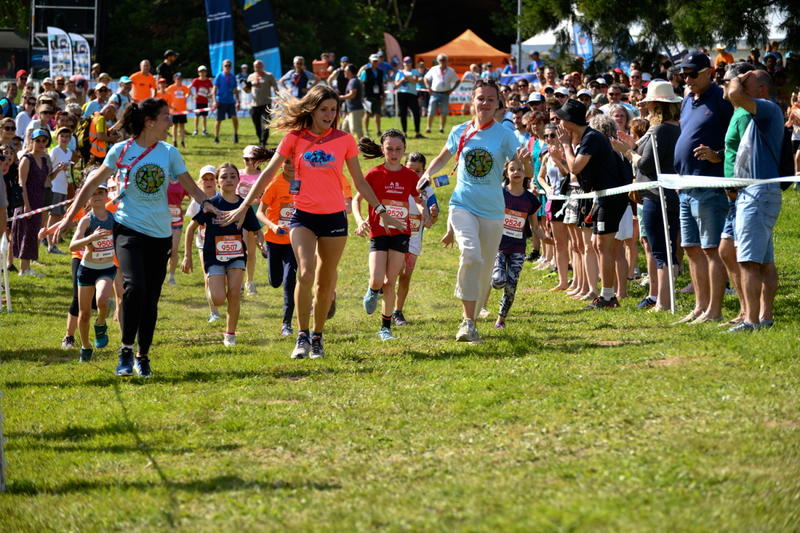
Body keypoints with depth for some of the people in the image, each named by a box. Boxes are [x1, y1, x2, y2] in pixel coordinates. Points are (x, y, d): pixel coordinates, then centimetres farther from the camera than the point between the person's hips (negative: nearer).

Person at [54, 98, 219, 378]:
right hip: (129, 228, -3)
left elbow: (190, 186, 6)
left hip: (160, 234, 3)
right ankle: (126, 350, -10)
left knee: (151, 299, 6)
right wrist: (69, 217, 5)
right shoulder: (120, 151, -3)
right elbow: (92, 184, 6)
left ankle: (143, 356, 19)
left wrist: (206, 203, -14)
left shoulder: (169, 152, 4)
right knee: (134, 286, -23)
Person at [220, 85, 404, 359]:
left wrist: (382, 212, 9)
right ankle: (302, 336, -11)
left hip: (334, 218, 1)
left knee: (325, 283, 7)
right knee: (306, 273, -21)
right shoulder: (295, 138, 0)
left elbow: (359, 182, 10)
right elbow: (268, 174, 4)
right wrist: (244, 206, 1)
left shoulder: (344, 140, 2)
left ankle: (317, 338, 23)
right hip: (303, 216, -1)